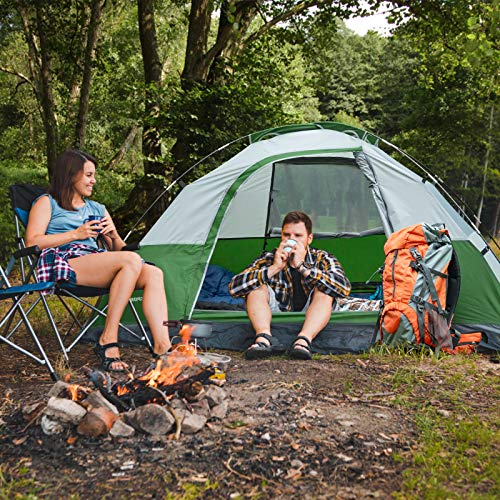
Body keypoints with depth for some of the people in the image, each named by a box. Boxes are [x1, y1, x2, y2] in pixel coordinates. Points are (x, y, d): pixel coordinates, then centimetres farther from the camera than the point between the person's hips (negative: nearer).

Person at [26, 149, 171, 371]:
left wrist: (113, 235, 3)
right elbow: (32, 241, -2)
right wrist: (76, 234, -6)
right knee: (131, 260, -31)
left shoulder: (97, 209, 30)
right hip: (64, 264, -6)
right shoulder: (47, 202, 14)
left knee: (153, 273, -22)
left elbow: (118, 250, 27)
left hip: (95, 261, 6)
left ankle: (162, 347, -33)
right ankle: (107, 341, -28)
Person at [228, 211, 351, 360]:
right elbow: (234, 287, -18)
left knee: (325, 290, -24)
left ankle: (303, 341, -43)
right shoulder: (269, 259, -5)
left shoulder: (323, 259, -7)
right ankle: (265, 339, -40)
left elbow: (344, 288, -28)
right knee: (257, 287, -19)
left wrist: (302, 266, -31)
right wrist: (274, 268, -26)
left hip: (308, 321, -1)